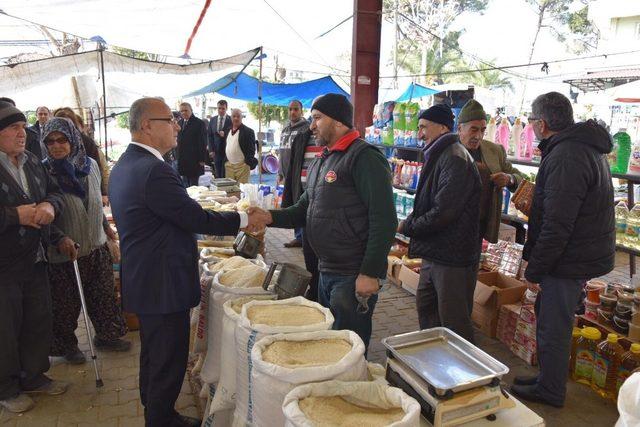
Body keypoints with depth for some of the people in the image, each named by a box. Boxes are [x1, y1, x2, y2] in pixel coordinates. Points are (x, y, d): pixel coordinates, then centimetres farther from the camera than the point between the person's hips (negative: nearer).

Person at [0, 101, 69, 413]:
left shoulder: (33, 163, 8)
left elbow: (55, 192, 13)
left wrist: (50, 205, -9)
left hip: (35, 259, 7)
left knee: (39, 322, 17)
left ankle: (33, 376, 37)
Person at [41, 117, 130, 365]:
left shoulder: (90, 165, 0)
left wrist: (106, 226, 21)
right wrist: (60, 238, -24)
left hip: (96, 245, 4)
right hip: (64, 250, -4)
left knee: (103, 295, 15)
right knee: (66, 302, 11)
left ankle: (106, 335, 35)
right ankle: (67, 345, 33)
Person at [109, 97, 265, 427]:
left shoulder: (124, 165, 8)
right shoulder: (154, 170, -25)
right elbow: (197, 218, -22)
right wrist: (243, 220, -9)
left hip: (143, 281, 11)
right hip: (163, 285, -11)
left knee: (153, 356, 25)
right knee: (169, 363, 7)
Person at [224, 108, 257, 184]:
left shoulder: (248, 131, -6)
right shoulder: (228, 130, 13)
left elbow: (251, 149, -10)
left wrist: (248, 163, -18)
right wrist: (225, 160, 15)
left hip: (242, 165, -6)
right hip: (228, 165, 6)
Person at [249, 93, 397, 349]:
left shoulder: (364, 158, -15)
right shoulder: (321, 161, 14)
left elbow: (384, 220, -20)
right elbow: (305, 208, 17)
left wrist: (371, 273, -22)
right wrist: (271, 217, -1)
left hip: (354, 277, -9)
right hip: (326, 271, 9)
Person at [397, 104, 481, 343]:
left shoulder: (455, 159, -20)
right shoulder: (438, 156, 14)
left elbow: (442, 213, -26)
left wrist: (407, 227, -12)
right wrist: (410, 225, 3)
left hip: (454, 258, -11)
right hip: (434, 253, 11)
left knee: (454, 324, 0)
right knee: (425, 306, 23)